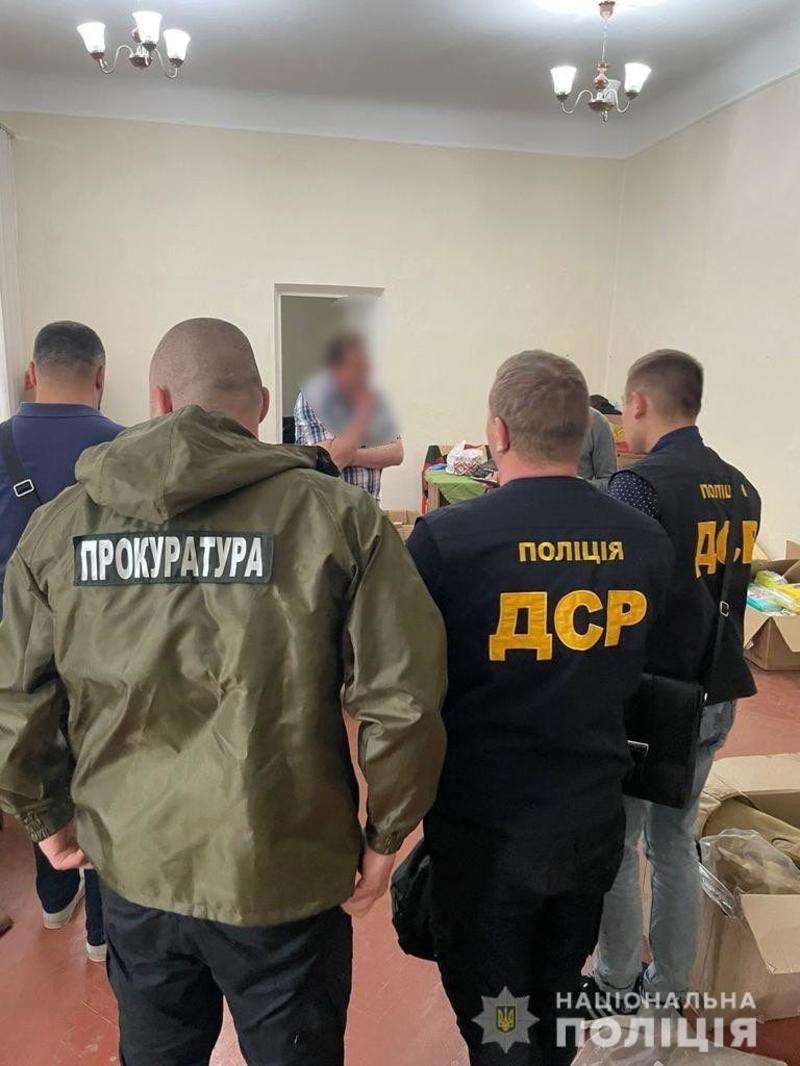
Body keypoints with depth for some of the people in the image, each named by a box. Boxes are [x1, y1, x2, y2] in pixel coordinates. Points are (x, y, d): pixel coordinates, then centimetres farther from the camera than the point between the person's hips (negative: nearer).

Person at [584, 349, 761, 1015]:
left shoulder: (640, 486, -20)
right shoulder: (742, 490, 3)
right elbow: (729, 595, 11)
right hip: (716, 698, 7)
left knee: (617, 848, 12)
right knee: (676, 842, 21)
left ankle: (618, 989, 30)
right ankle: (671, 986, 37)